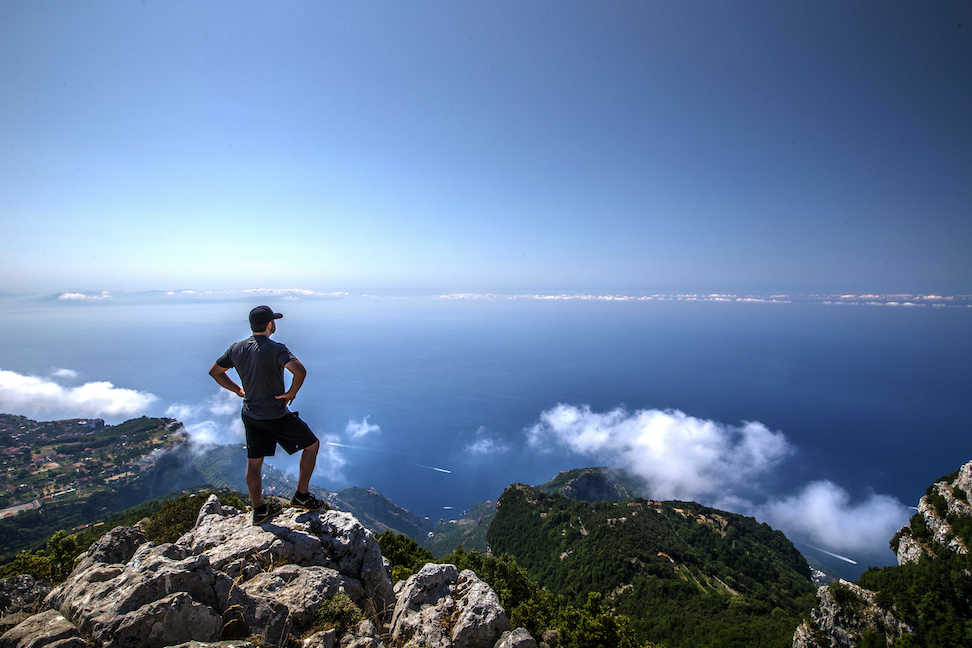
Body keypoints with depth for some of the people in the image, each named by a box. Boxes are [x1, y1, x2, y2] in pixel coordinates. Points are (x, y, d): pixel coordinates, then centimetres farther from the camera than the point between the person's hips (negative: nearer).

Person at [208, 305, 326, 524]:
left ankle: (258, 510, 31)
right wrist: (292, 392, -19)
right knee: (312, 444, 11)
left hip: (250, 414, 7)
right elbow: (300, 371, -36)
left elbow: (214, 371, 14)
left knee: (254, 462, 17)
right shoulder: (276, 349, -21)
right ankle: (302, 495, 16)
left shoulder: (236, 348, 0)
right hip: (276, 417, -7)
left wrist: (238, 390, 16)